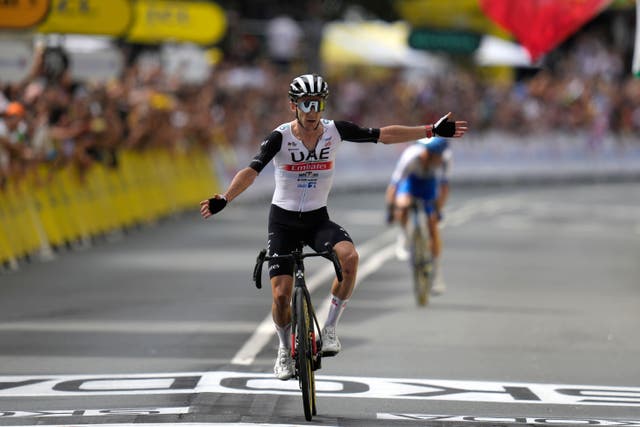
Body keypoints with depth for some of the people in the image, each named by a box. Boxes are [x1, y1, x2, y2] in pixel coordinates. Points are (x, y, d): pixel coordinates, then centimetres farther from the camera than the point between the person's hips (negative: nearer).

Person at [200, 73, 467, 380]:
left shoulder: (335, 131, -9)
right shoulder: (280, 137, -17)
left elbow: (384, 135, -7)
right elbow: (252, 170, -28)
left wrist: (433, 130, -10)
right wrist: (223, 200, -45)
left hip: (318, 219, 1)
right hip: (283, 220, -1)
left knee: (349, 256, -30)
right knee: (281, 294, -9)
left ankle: (329, 329, -12)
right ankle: (284, 349, 23)